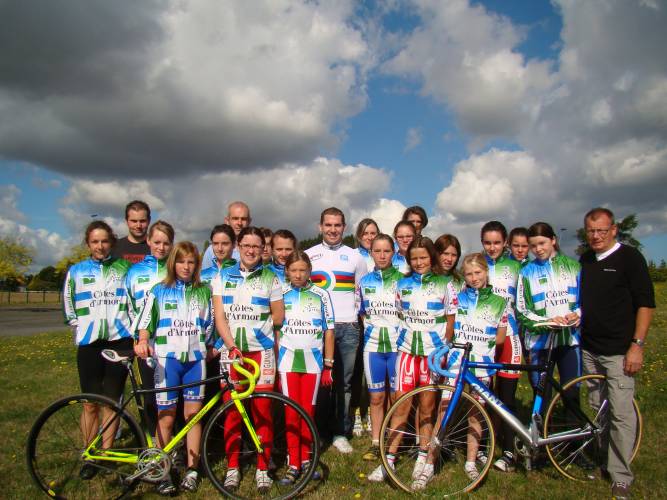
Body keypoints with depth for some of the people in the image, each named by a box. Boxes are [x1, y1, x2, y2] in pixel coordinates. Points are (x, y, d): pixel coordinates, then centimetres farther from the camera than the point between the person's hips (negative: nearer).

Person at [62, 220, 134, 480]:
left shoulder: (124, 268, 8)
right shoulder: (76, 271, 8)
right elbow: (68, 309, 12)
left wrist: (129, 329, 5)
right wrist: (84, 330, 4)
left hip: (119, 341, 0)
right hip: (89, 343, 0)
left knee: (111, 402, 3)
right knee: (91, 403, 3)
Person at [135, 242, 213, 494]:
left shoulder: (204, 291, 11)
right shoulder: (159, 291, 6)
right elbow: (146, 321, 2)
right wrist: (142, 342, -14)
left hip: (195, 358, 1)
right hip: (167, 358, -1)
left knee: (193, 414, 4)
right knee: (166, 417, 1)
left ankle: (192, 470, 15)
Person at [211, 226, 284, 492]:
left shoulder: (270, 278, 5)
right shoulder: (223, 276, 7)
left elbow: (279, 317, 9)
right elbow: (219, 316, -1)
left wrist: (256, 323, 5)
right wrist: (232, 345, -11)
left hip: (261, 350, -1)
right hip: (231, 350, 1)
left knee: (262, 411, 2)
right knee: (232, 411, 5)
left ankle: (262, 468, 16)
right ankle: (232, 467, 20)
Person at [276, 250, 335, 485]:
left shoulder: (321, 295, 3)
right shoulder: (281, 296, 4)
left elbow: (328, 331, 4)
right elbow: (275, 331, 5)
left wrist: (328, 365, 2)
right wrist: (274, 364, 0)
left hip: (313, 360, 0)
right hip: (288, 359, 0)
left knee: (308, 411, 7)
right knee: (291, 412, 0)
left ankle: (305, 459, 22)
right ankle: (293, 464, 10)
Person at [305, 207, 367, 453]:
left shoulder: (354, 256, 10)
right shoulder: (308, 255, 8)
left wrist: (363, 319, 4)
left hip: (348, 328, 1)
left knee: (344, 383, 6)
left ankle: (341, 433, 17)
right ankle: (319, 432, 15)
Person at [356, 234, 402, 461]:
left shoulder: (402, 279, -1)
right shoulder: (364, 281, 7)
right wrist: (372, 328, 5)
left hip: (398, 345, -2)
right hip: (373, 345, 2)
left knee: (397, 397, 4)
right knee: (376, 397, 8)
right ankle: (376, 443, 18)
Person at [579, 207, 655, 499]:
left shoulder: (629, 257, -5)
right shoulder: (584, 261, 12)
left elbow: (646, 303, -8)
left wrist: (637, 345, -13)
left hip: (618, 351, -5)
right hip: (588, 349, 6)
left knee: (621, 413, -4)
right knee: (596, 409, 12)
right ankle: (603, 459, 26)